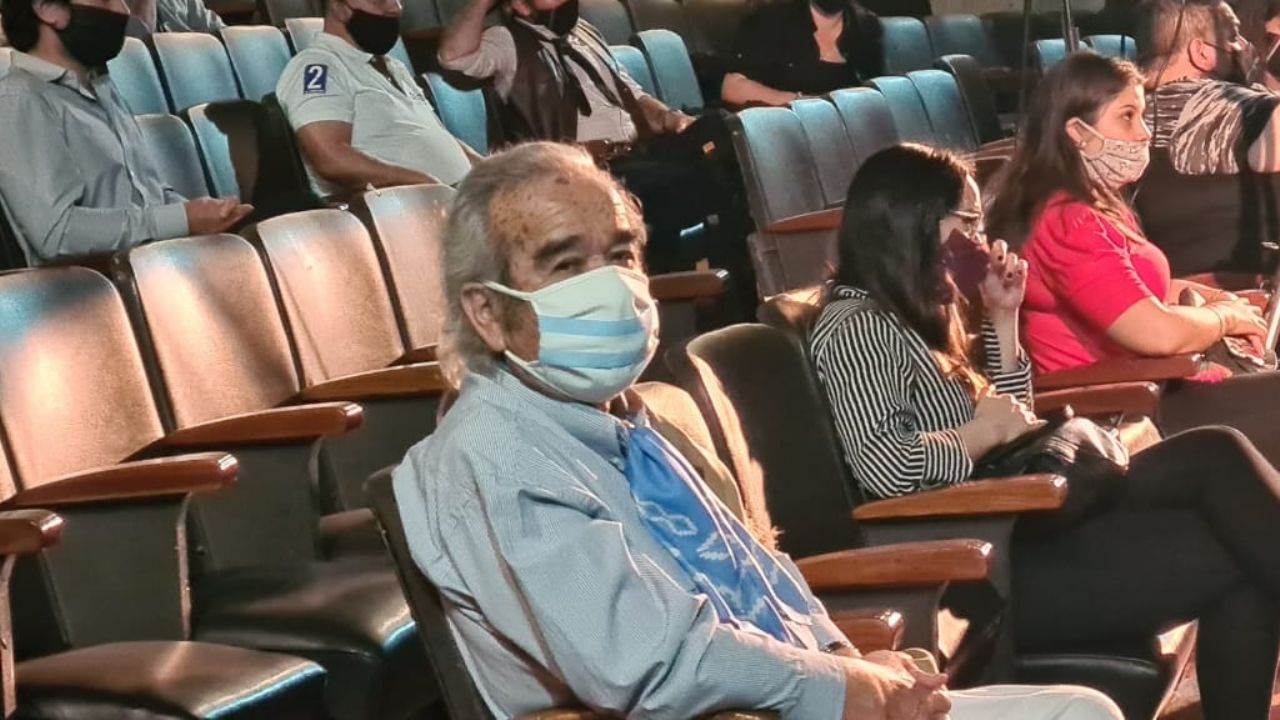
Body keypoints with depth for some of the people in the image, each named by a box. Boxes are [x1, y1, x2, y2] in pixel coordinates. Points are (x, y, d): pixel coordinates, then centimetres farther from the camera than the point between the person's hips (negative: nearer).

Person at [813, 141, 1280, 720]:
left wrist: (1002, 318, 15)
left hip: (1009, 525, 10)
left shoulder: (913, 315, 20)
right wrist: (980, 433, -10)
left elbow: (1012, 418, 25)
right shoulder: (856, 327, -9)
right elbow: (885, 470, -25)